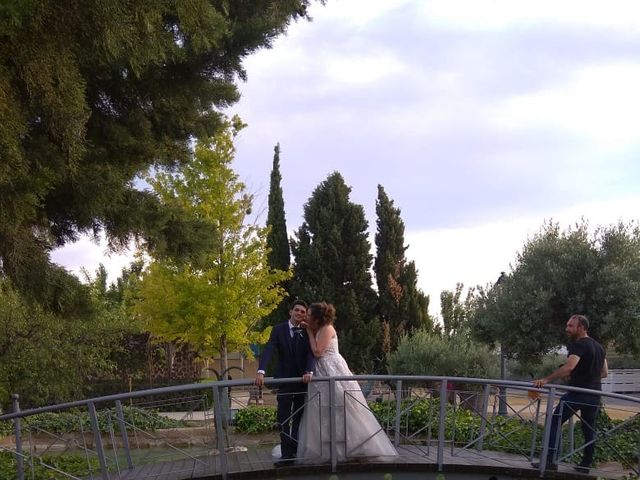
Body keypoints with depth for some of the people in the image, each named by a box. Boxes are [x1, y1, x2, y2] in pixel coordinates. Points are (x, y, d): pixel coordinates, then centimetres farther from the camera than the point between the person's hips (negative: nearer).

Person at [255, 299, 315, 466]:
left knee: (299, 418, 7)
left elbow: (310, 353, -13)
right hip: (285, 379, 0)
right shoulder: (279, 329, -4)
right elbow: (268, 351, -16)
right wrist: (261, 371, -32)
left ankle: (298, 451, 12)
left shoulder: (307, 332, -1)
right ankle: (287, 454, 1)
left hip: (303, 379, 1)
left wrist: (309, 371, -32)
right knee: (283, 418, -2)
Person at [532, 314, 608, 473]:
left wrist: (546, 379, -29)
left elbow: (569, 367, -28)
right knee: (589, 429, 15)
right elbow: (605, 372, 22)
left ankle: (550, 460, -11)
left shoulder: (579, 345, -12)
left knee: (554, 422, -4)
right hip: (595, 394, 8)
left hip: (578, 393, -8)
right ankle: (586, 464, 16)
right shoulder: (599, 347, 15)